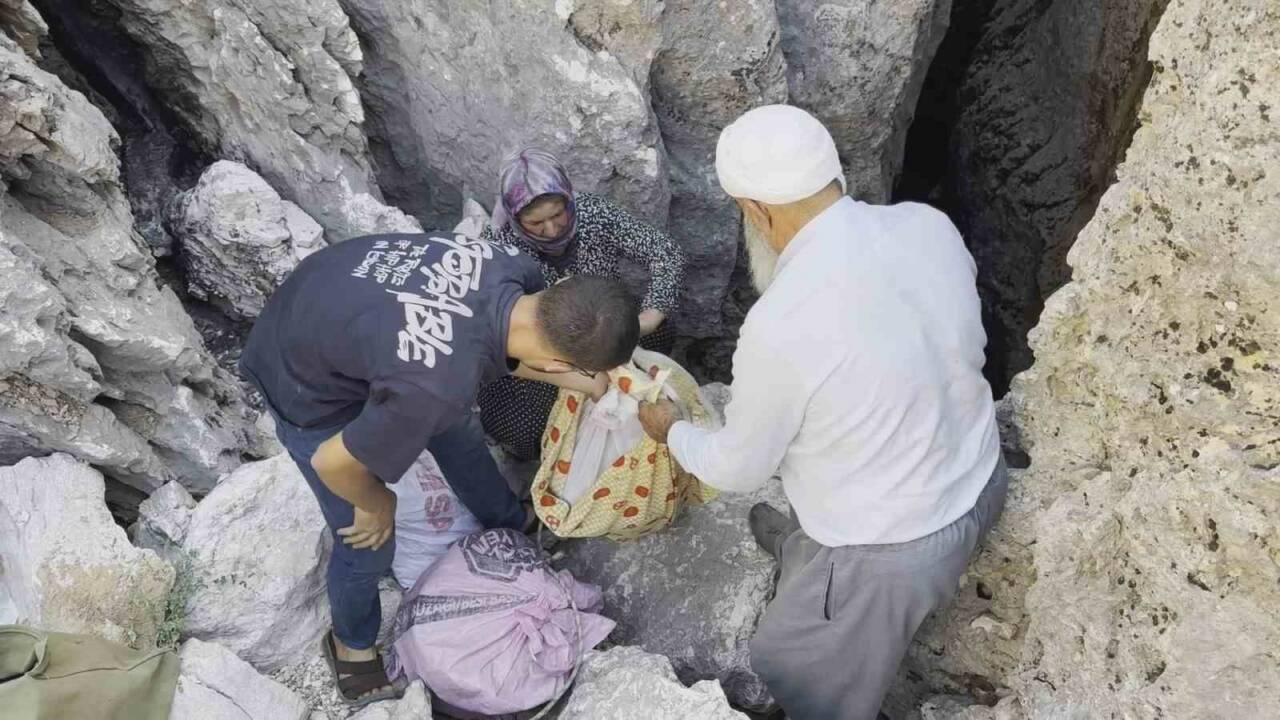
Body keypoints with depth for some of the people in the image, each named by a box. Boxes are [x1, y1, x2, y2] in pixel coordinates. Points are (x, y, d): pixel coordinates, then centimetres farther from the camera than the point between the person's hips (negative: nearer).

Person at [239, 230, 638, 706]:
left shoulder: (514, 272, -22)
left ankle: (510, 523, 55)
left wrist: (579, 380, -9)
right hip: (309, 386, -7)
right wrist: (377, 503, -6)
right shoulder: (437, 387, -42)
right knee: (370, 543, 8)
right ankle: (351, 641, 40)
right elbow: (331, 462, -26)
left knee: (456, 430, 26)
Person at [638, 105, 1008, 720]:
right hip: (977, 480, 7)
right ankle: (802, 547, 70)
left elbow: (739, 468, -15)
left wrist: (673, 433, 6)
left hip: (894, 548, -7)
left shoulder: (780, 328, -34)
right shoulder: (929, 226, -15)